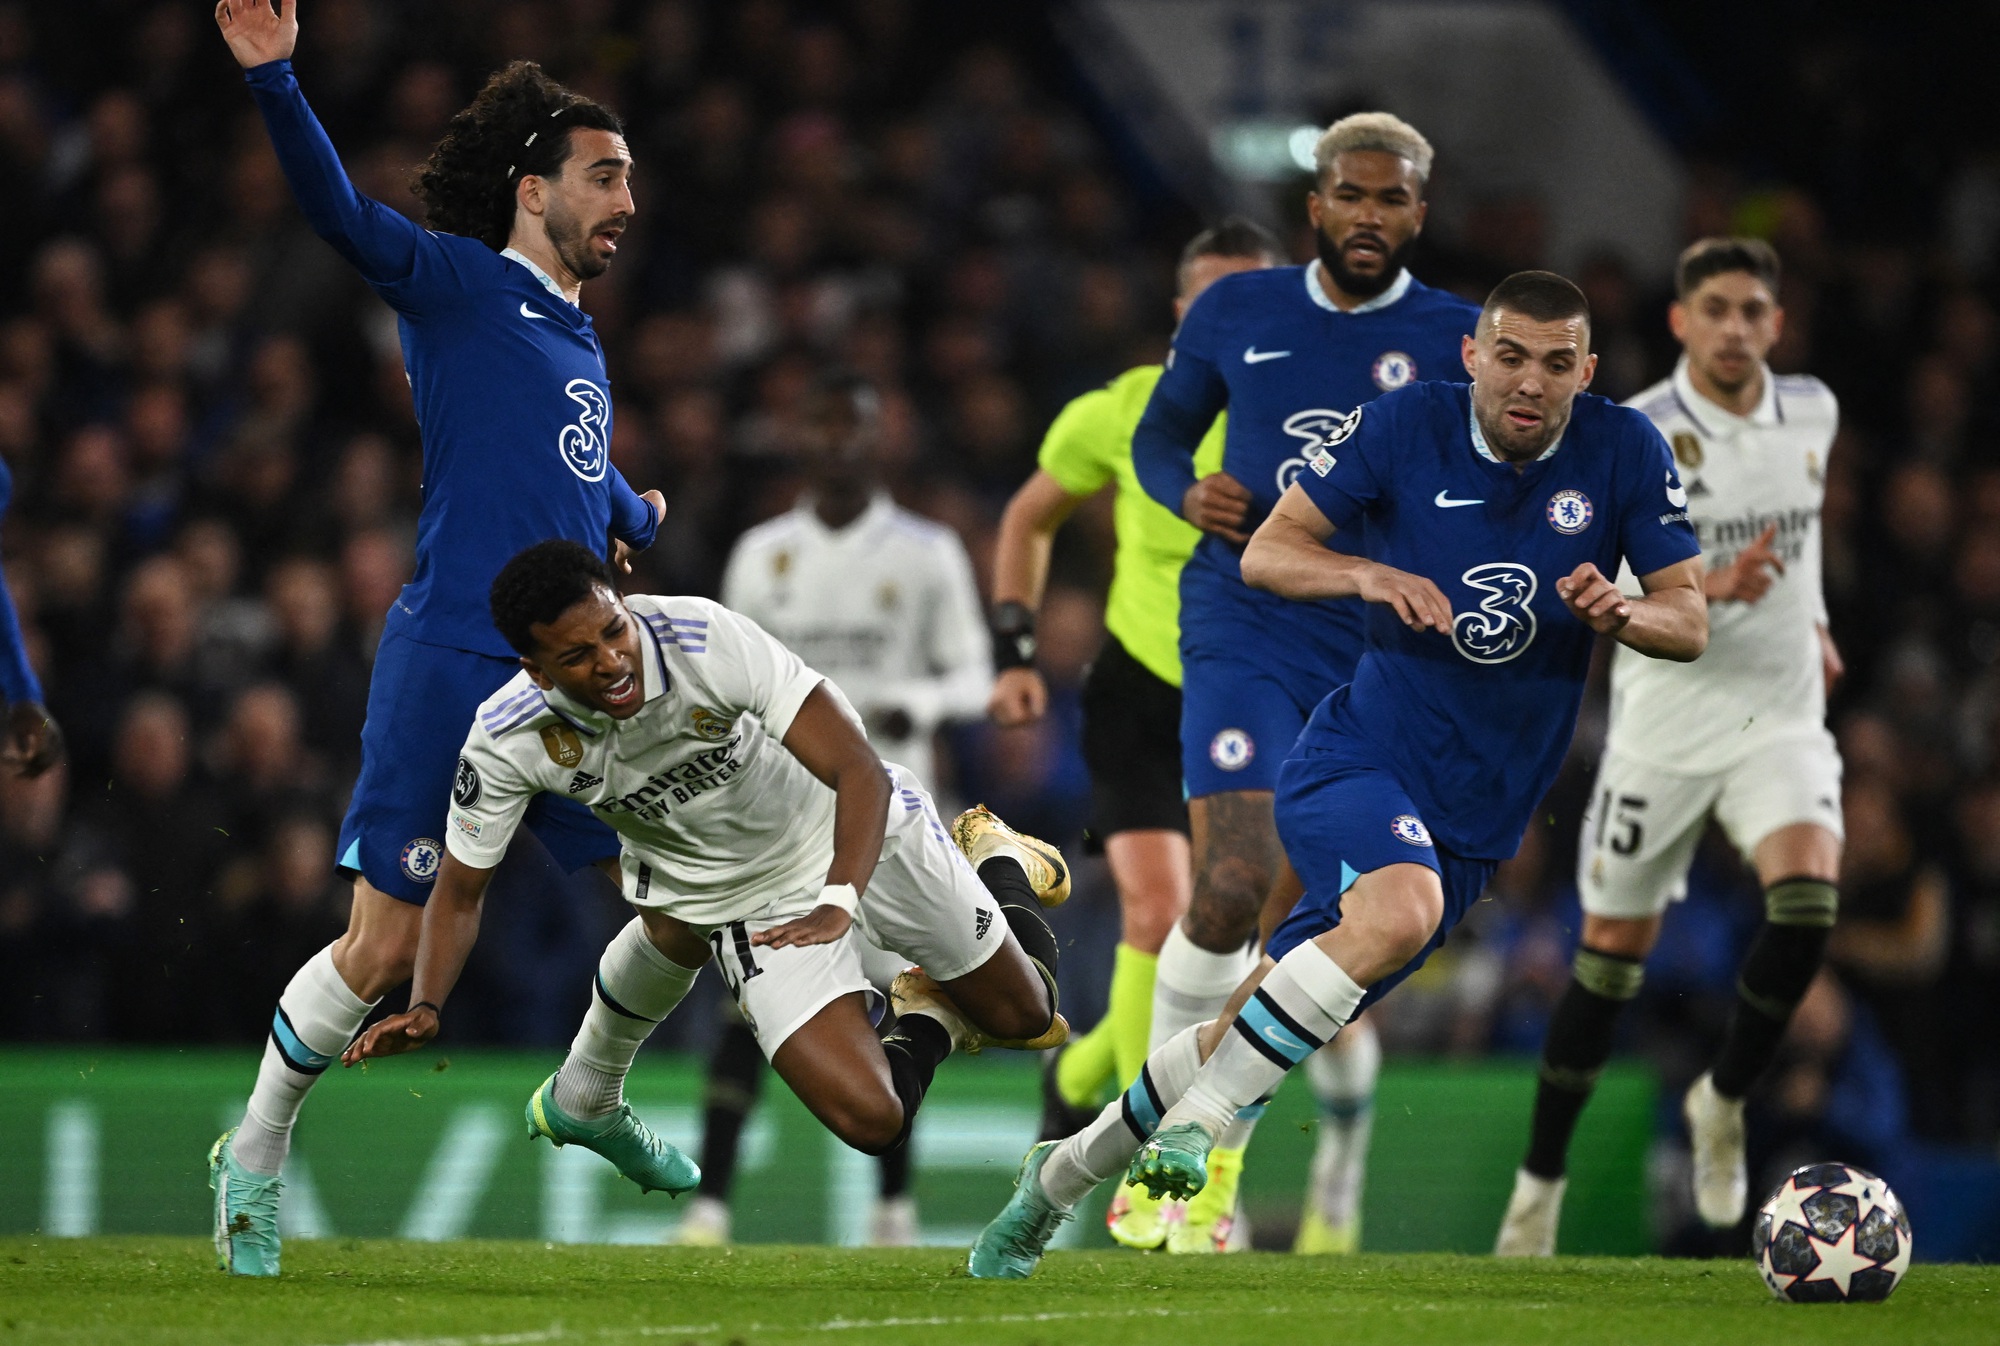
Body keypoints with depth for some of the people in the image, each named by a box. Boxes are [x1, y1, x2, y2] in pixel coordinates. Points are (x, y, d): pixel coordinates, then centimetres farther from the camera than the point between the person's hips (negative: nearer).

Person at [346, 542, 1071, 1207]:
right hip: (748, 897, 1)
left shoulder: (706, 636, -33)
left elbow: (862, 772, -33)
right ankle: (925, 1023, 22)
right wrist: (423, 1009, -28)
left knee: (1022, 1016, 13)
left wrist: (839, 906, -48)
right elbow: (459, 891, -11)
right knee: (870, 1119, -17)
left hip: (853, 828, -1)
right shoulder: (507, 742, -26)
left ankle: (997, 860, 47)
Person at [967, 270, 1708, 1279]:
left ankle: (1064, 1173, 28)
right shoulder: (1406, 424, -8)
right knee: (1403, 906, -37)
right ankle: (1193, 1124, -28)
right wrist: (1367, 573, -24)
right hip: (1357, 760, -3)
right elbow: (1265, 553, -4)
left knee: (1246, 1041, 8)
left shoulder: (1624, 452, -4)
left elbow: (1692, 623, -2)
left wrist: (1618, 613, -24)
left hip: (1474, 826, 3)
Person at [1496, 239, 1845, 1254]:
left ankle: (1724, 1100, 1)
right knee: (1614, 952, 4)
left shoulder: (1811, 413, 3)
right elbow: (1613, 596, -22)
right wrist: (1716, 588, -37)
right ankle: (1541, 1180, 20)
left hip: (1781, 715, 3)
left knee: (1808, 899, -23)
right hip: (1665, 724, -3)